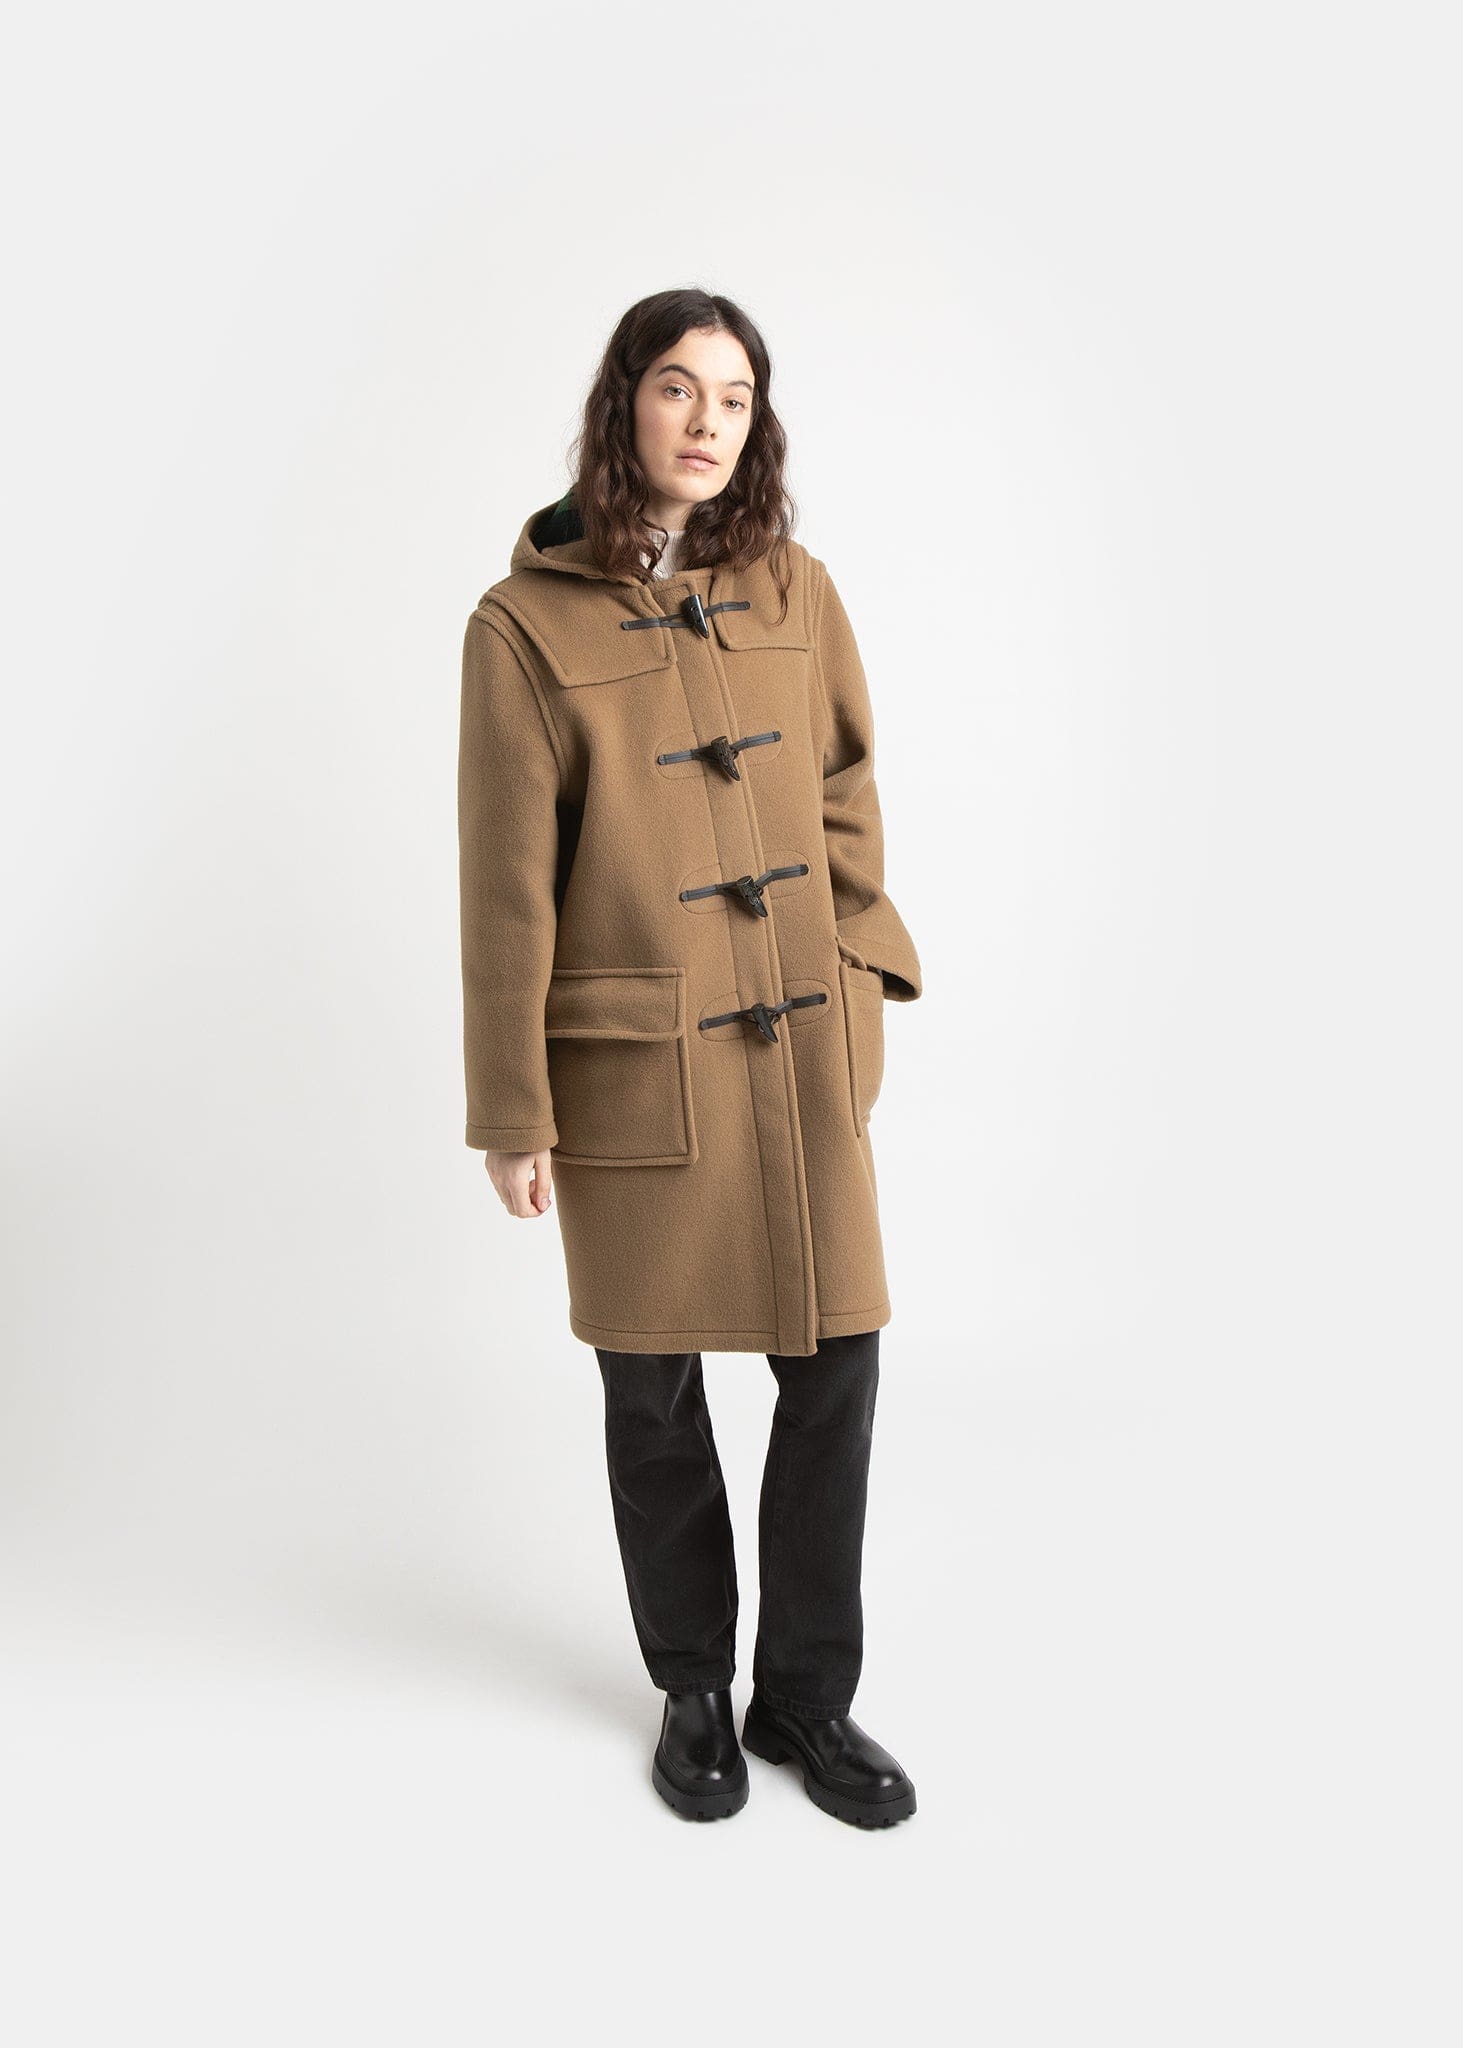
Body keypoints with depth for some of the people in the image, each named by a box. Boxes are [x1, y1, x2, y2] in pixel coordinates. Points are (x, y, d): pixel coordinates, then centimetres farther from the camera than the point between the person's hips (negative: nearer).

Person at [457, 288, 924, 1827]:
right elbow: (506, 886, -6)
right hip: (636, 1062, -3)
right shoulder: (525, 624, -6)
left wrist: (861, 960, 2)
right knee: (654, 1394, 10)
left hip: (805, 1050, 3)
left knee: (835, 1375, 7)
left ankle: (809, 1695, 28)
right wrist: (513, 1112, -5)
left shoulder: (797, 593, 5)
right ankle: (692, 1691, 34)